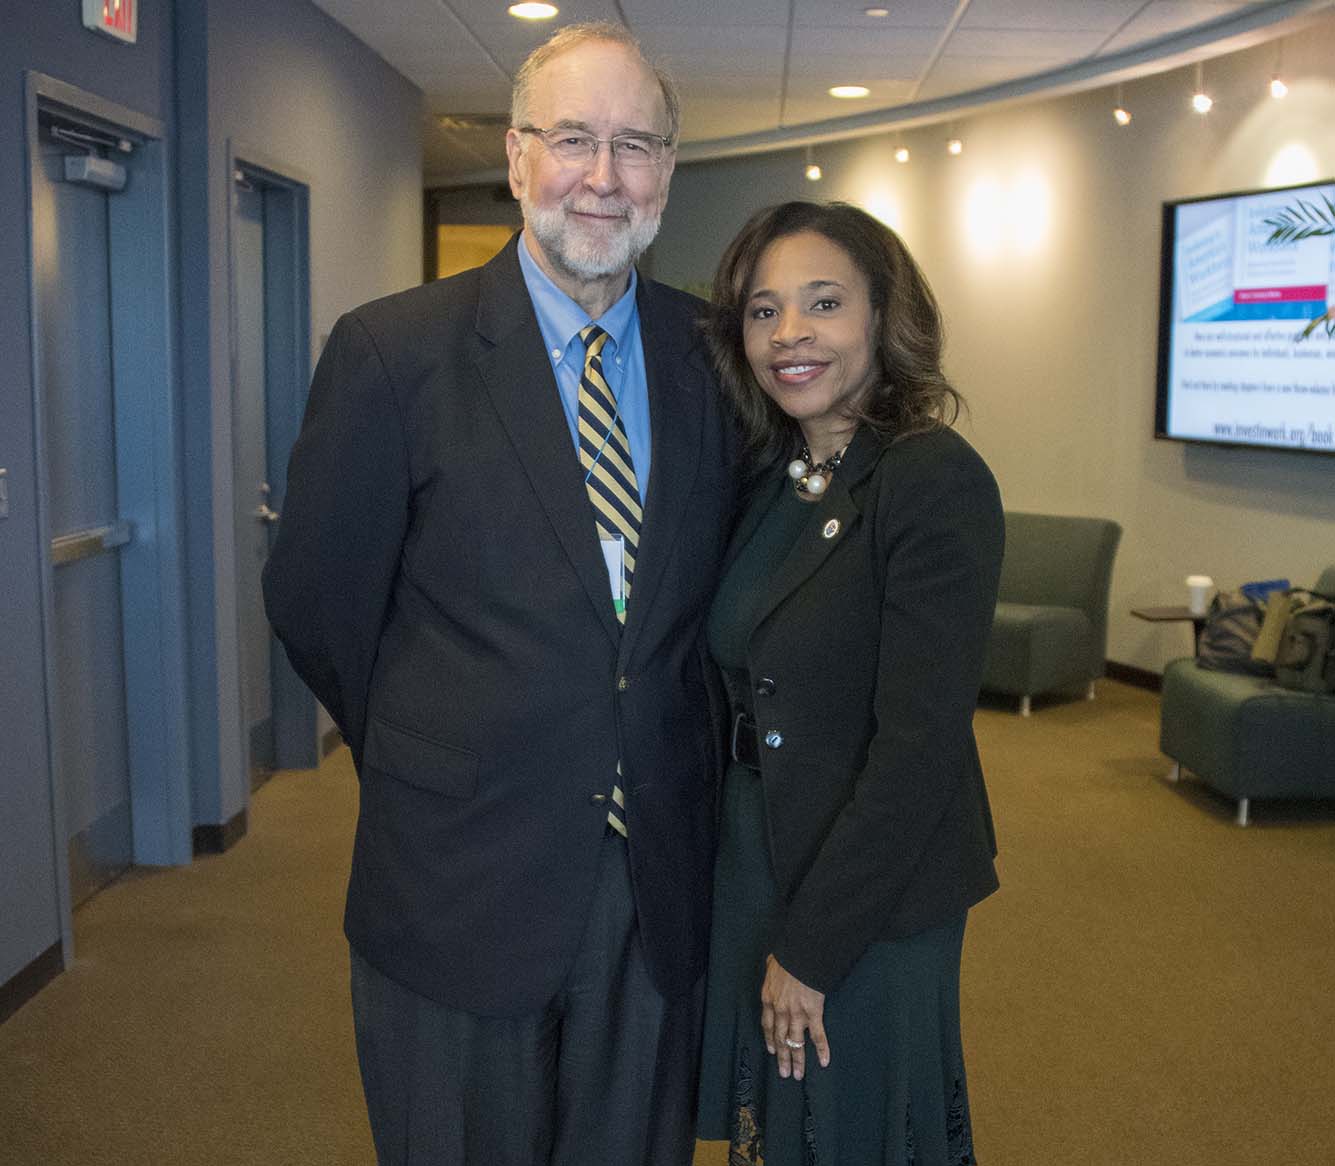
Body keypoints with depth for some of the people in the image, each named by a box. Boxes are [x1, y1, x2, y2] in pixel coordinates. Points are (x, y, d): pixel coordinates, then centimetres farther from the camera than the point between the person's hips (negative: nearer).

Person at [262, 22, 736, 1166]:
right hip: (461, 883, -3)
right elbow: (315, 599, -4)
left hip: (664, 876, 3)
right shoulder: (390, 352, -10)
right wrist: (430, 766, 5)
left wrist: (659, 765, 7)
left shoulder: (717, 354, 1)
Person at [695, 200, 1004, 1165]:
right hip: (751, 860, 7)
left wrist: (810, 942, -17)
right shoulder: (768, 481, 3)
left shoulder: (938, 482, -20)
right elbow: (737, 680, 7)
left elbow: (919, 744, -22)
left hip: (876, 894, -6)